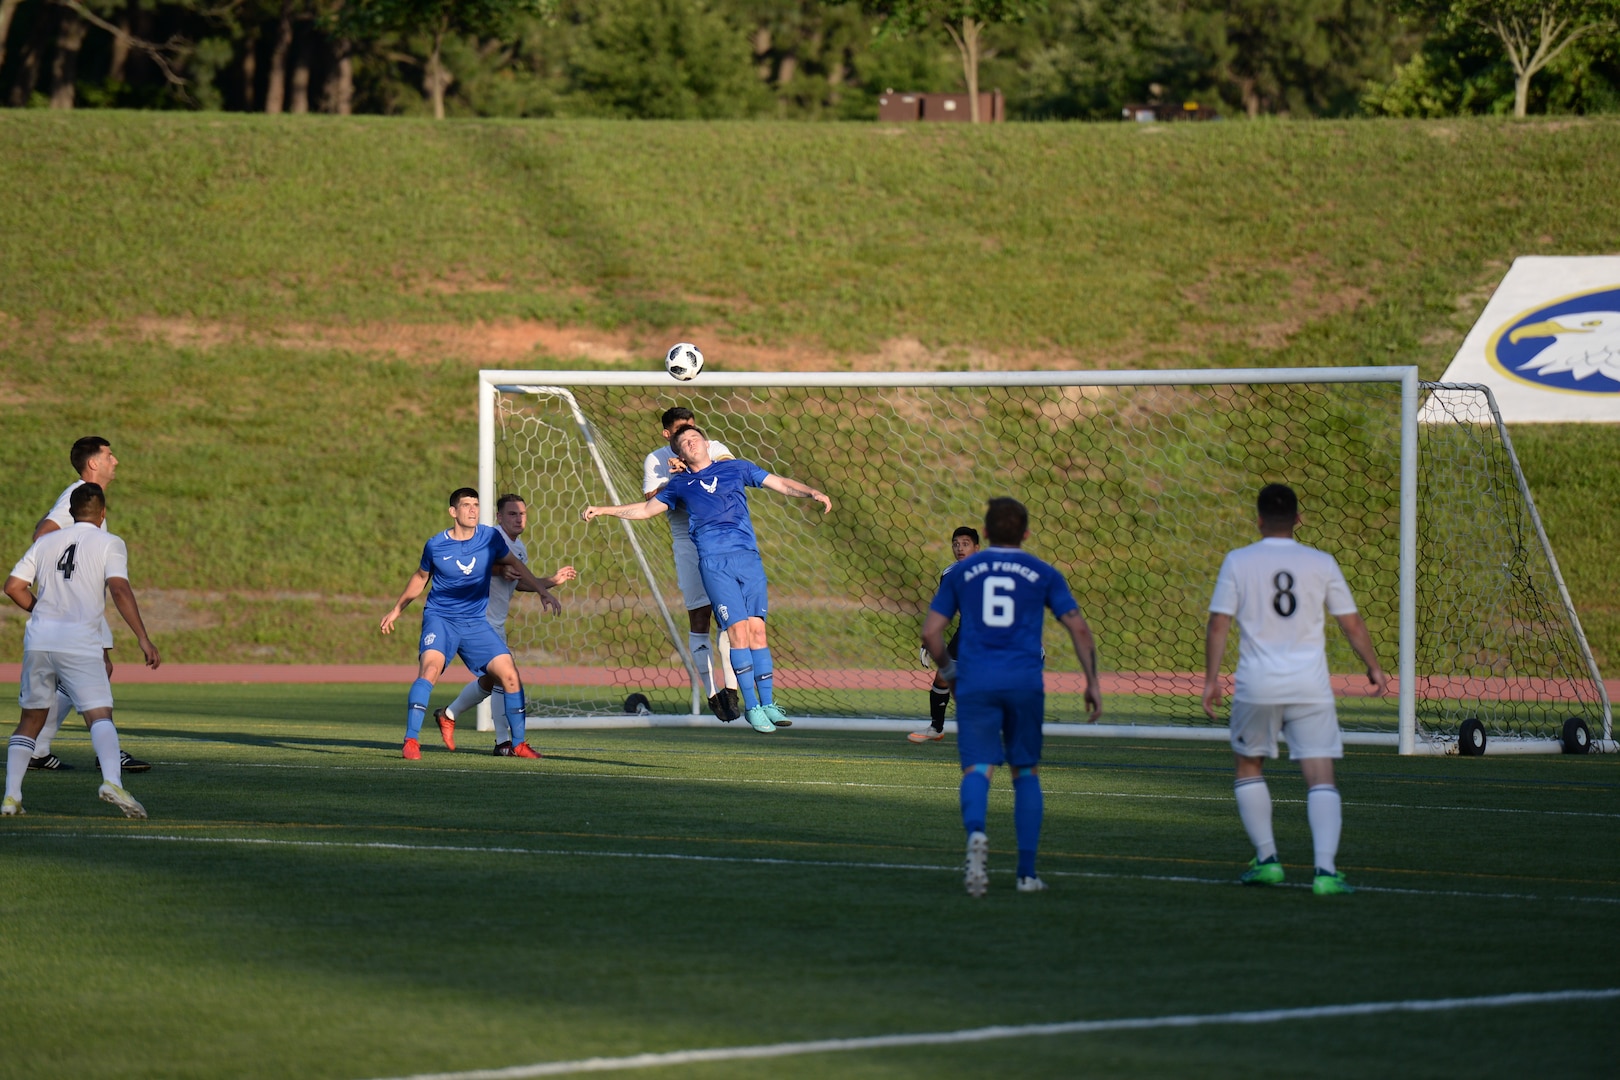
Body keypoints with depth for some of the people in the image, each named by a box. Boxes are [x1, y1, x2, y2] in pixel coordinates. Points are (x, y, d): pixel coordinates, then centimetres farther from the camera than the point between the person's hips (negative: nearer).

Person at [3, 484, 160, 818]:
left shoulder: (46, 542, 17)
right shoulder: (108, 544, 4)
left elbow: (13, 586, 13)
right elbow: (119, 590, -10)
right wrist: (143, 638, -12)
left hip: (38, 639, 4)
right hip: (80, 640, -4)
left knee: (31, 719, 16)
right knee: (100, 715, -12)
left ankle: (11, 796, 9)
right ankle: (112, 781, -36)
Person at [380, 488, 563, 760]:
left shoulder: (490, 538, -3)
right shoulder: (435, 546, -6)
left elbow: (515, 565, 15)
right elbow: (421, 577, 13)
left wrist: (542, 591, 10)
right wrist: (397, 610, 21)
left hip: (475, 623, 3)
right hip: (440, 618, -3)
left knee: (510, 674, -5)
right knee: (430, 668, -28)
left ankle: (518, 743, 12)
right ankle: (411, 741, -25)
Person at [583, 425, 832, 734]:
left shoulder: (736, 469, 17)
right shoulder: (680, 485, 17)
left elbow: (780, 484, 19)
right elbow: (646, 509, 27)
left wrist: (812, 493, 4)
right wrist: (603, 510, 21)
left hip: (749, 557, 1)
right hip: (714, 562, -1)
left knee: (757, 629, -3)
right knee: (738, 629, -11)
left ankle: (768, 703, 1)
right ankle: (751, 706, -7)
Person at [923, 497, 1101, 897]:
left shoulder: (962, 572, 13)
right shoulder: (1043, 574, 11)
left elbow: (930, 633, 10)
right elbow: (1078, 627, 3)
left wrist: (947, 670, 27)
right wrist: (1092, 682, 9)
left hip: (975, 683, 0)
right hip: (1025, 681, 0)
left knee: (977, 769, -8)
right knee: (1026, 773, 14)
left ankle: (976, 833, -41)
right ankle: (1027, 872, 9)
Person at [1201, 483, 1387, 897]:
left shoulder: (1238, 562, 0)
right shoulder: (1321, 564, 3)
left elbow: (1219, 623, -2)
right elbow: (1352, 623, 8)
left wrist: (1211, 678, 4)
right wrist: (1374, 666, 22)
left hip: (1257, 685, 0)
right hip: (1310, 687, 0)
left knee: (1249, 766, 20)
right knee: (1320, 777, -2)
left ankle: (1267, 859, 16)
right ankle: (1326, 869, -16)